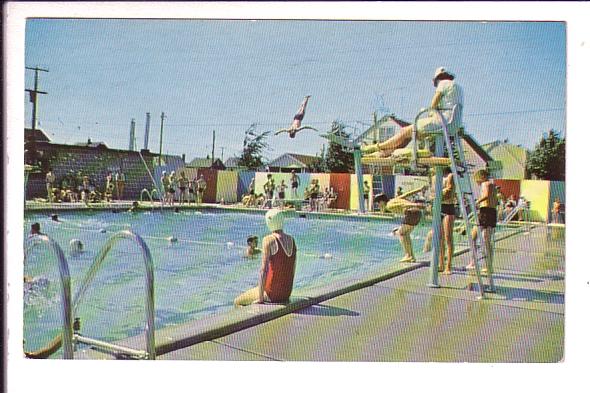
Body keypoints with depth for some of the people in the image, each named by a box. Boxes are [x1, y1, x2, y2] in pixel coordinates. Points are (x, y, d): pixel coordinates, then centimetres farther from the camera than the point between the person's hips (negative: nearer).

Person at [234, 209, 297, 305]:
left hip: (271, 293, -7)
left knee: (237, 302, 15)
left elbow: (264, 269, -20)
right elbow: (293, 269, 11)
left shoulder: (269, 240, -15)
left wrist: (260, 299, -16)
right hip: (287, 293, 7)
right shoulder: (291, 240, 5)